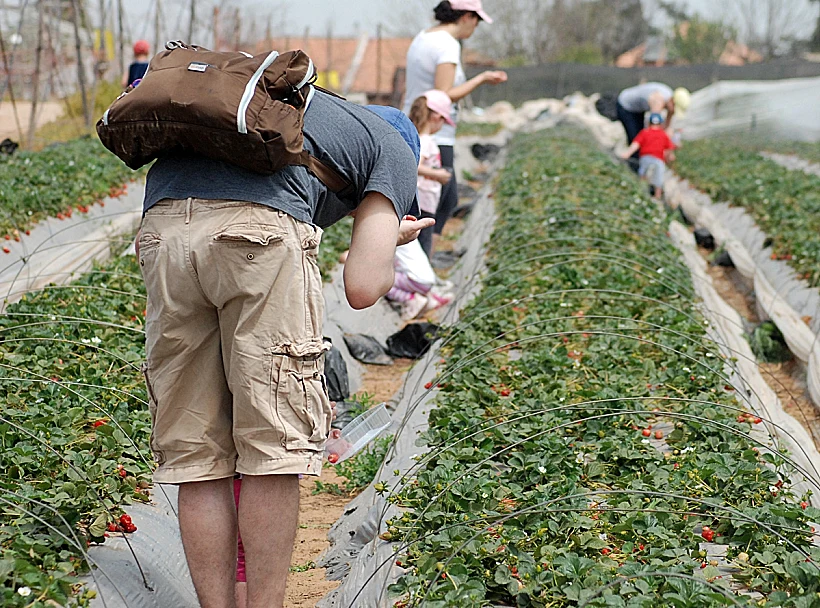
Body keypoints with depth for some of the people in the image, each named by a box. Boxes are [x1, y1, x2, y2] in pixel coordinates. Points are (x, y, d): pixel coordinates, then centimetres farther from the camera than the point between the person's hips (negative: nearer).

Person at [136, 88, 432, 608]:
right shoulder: (397, 154, 22)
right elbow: (363, 289, 9)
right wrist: (392, 239, 30)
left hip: (163, 228, 6)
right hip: (261, 230, -5)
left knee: (195, 454, 9)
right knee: (274, 445, 5)